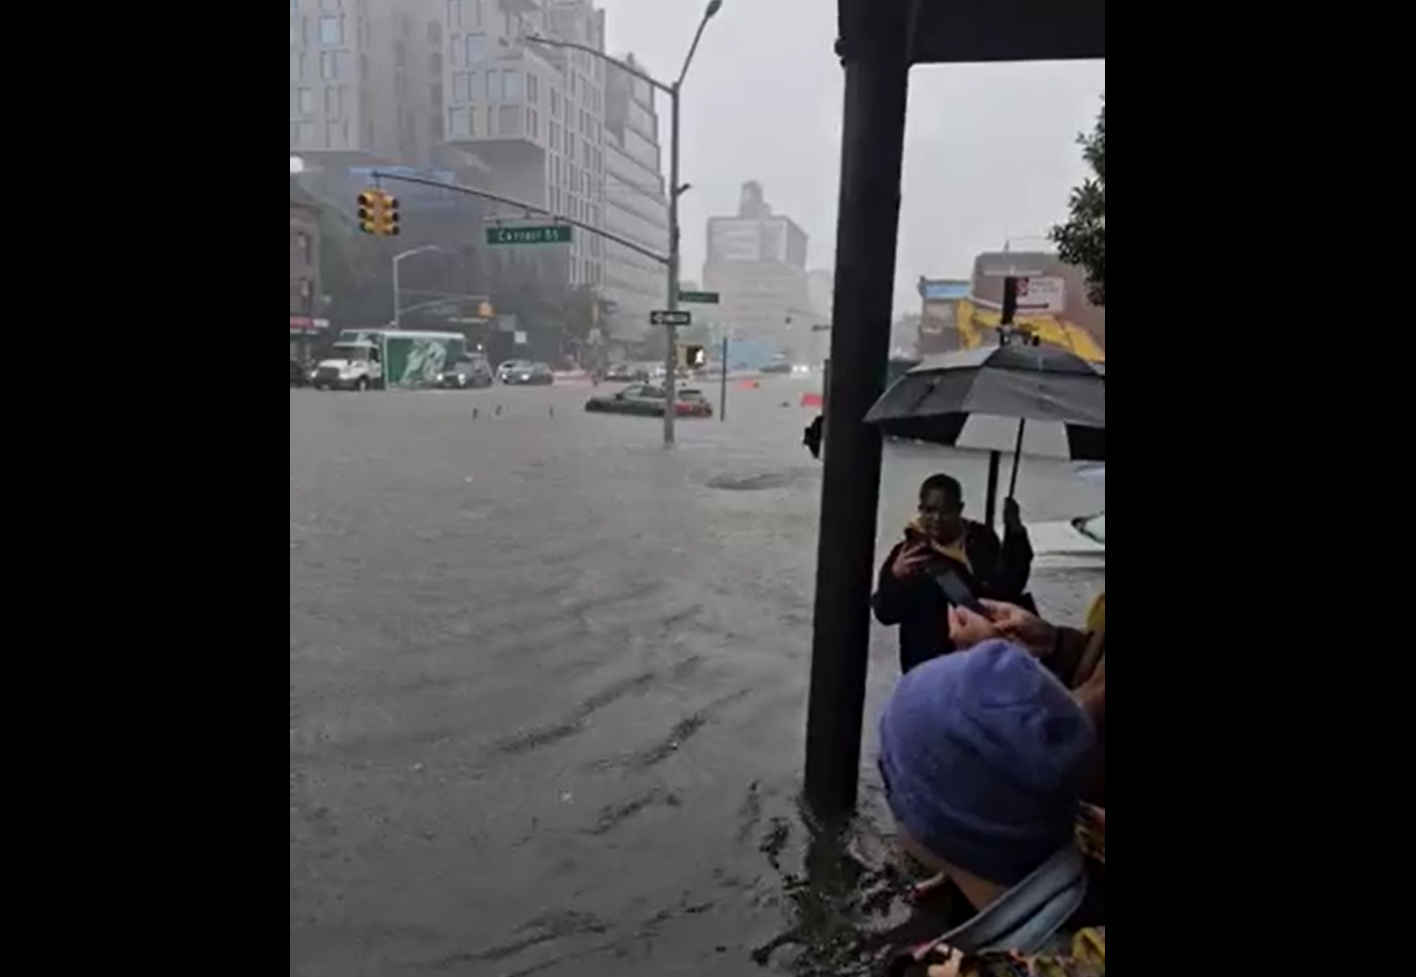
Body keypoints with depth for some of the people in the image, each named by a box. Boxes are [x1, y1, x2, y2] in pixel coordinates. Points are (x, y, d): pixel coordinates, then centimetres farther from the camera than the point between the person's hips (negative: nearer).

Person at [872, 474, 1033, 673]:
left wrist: (1015, 535, -20)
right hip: (925, 663, -1)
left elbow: (1007, 589, -13)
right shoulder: (907, 551, -6)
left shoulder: (980, 541, -2)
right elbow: (885, 614, -10)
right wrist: (895, 577, -29)